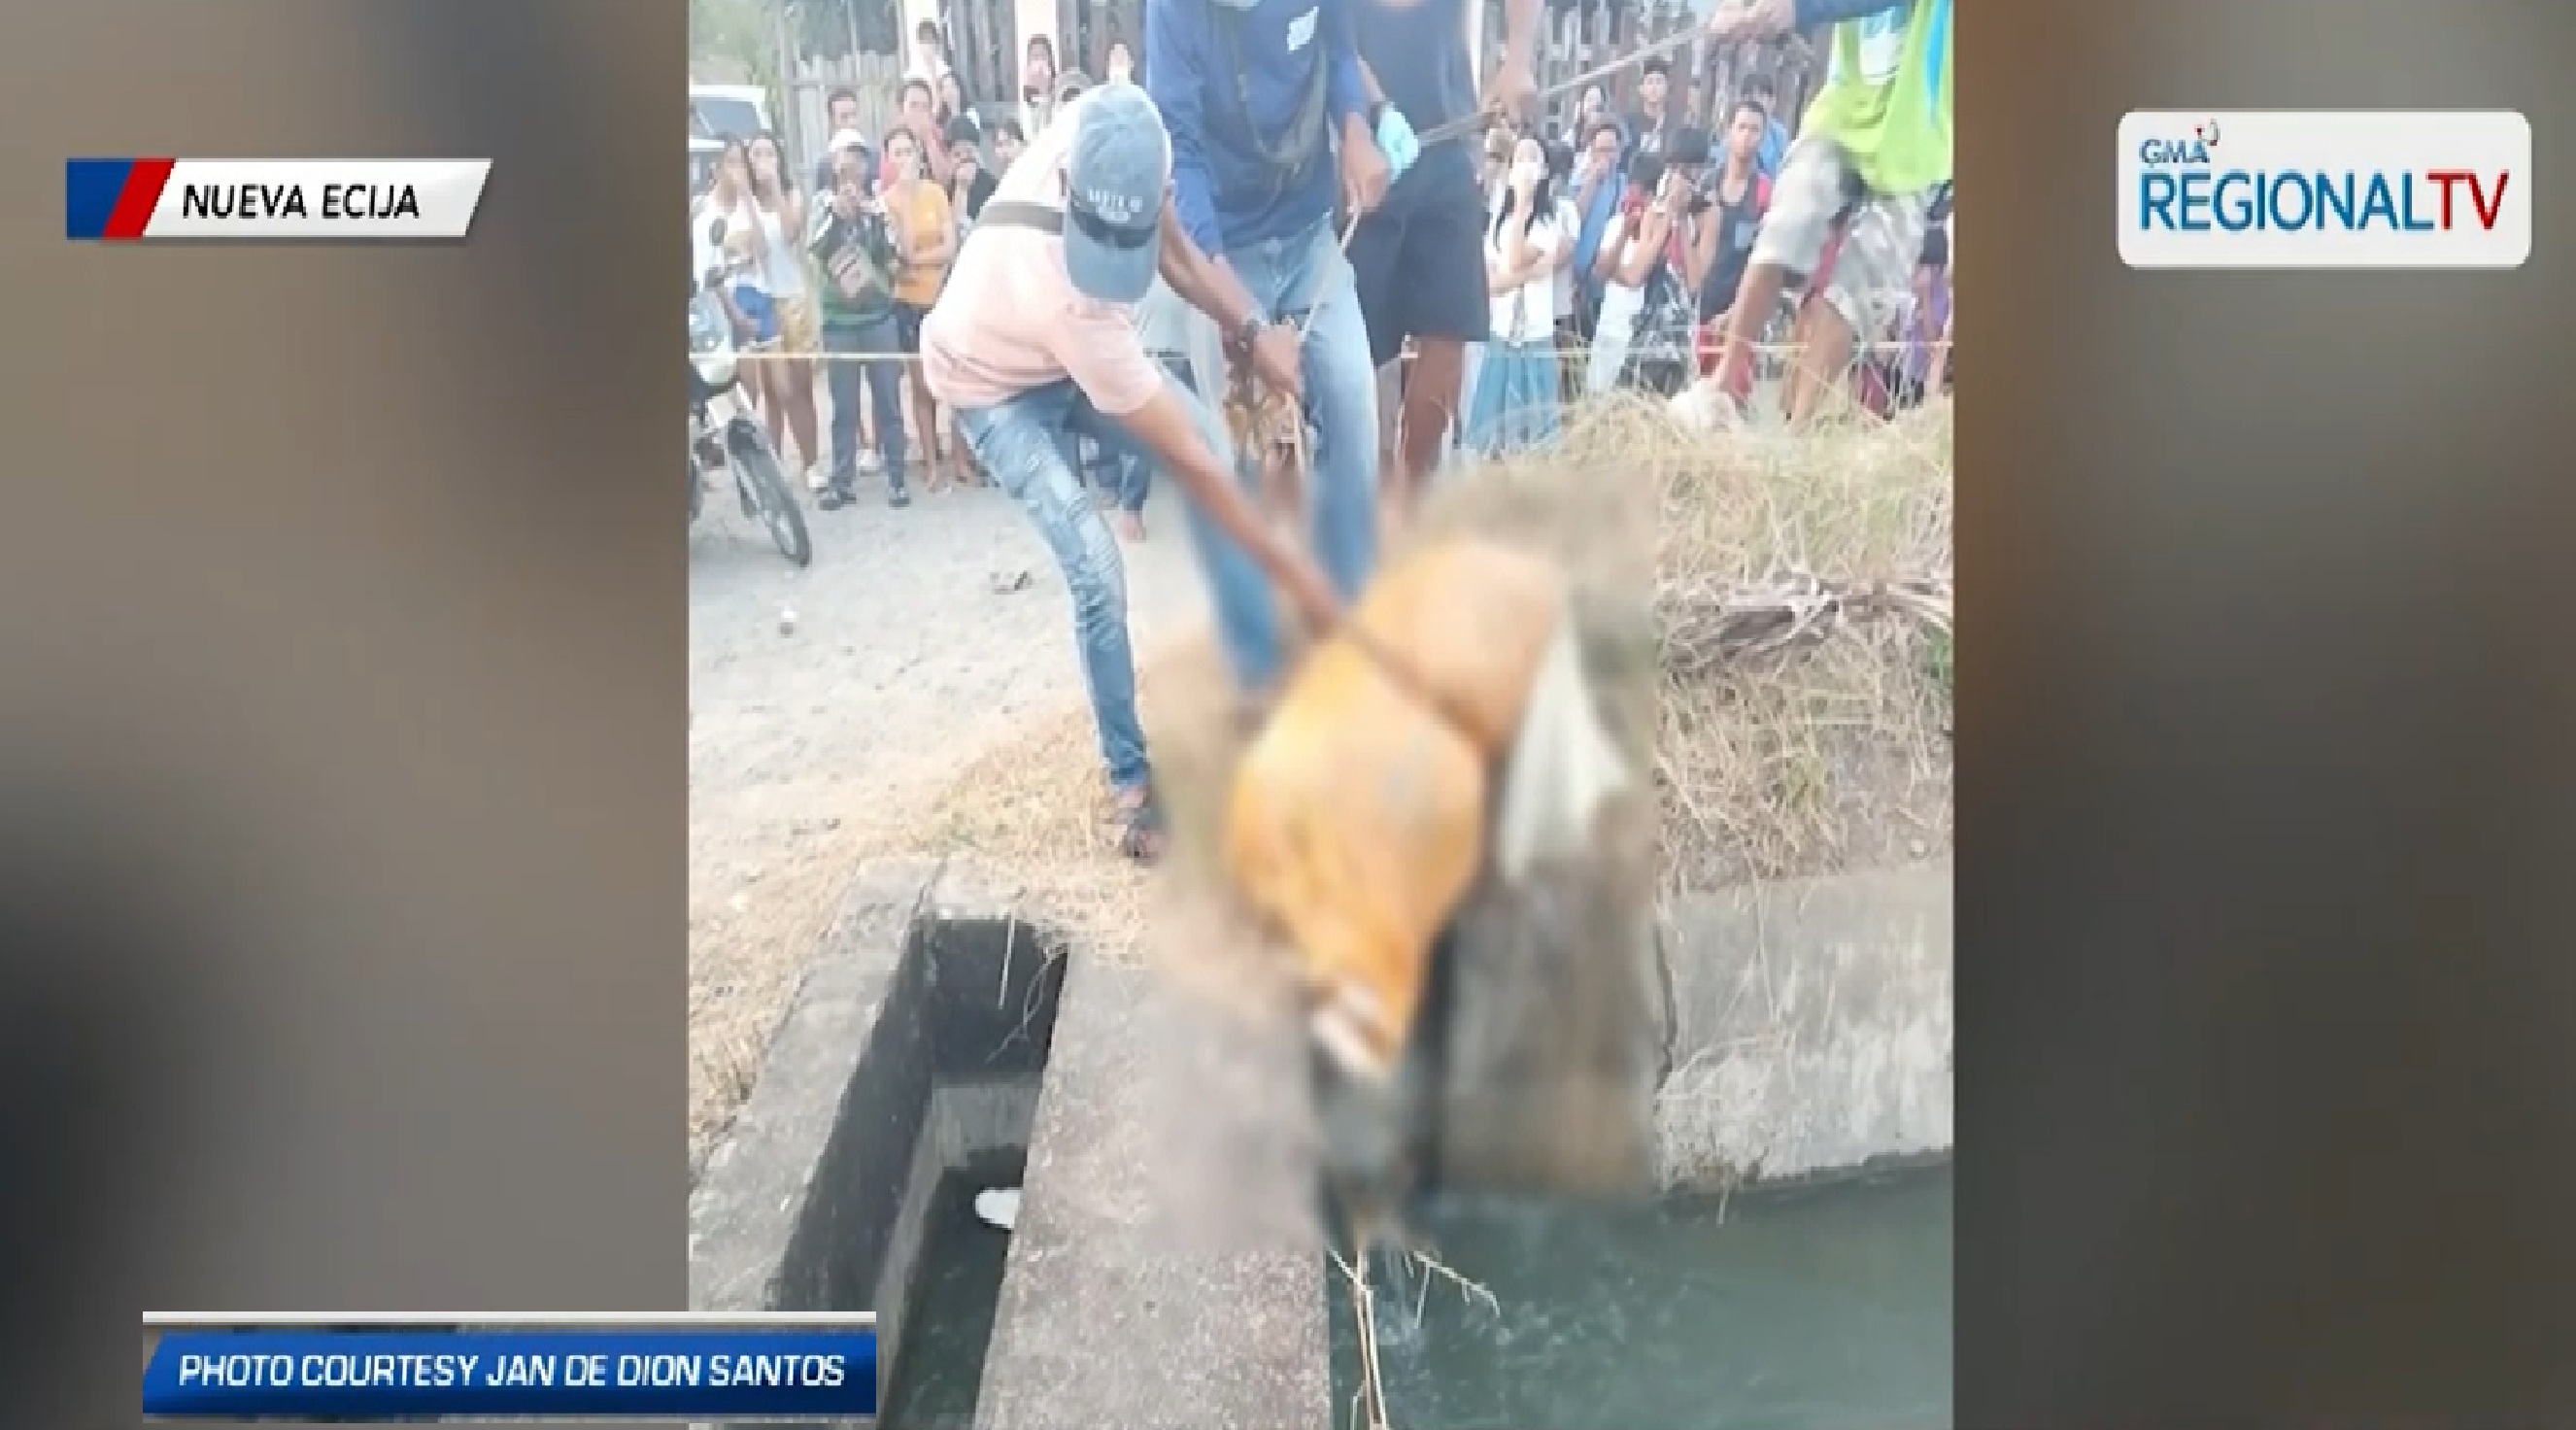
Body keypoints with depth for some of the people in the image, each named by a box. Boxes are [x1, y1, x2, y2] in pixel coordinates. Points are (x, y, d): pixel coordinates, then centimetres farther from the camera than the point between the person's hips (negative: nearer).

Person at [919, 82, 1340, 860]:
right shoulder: (1075, 304, -46)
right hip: (995, 387, -7)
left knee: (1215, 435, -9)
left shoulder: (1099, 133, -30)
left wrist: (1253, 329, -23)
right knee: (1097, 570, -20)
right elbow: (1188, 463, -38)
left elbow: (1175, 249, -7)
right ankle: (1132, 782, -3)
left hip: (1074, 351, 7)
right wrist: (1296, 574, -33)